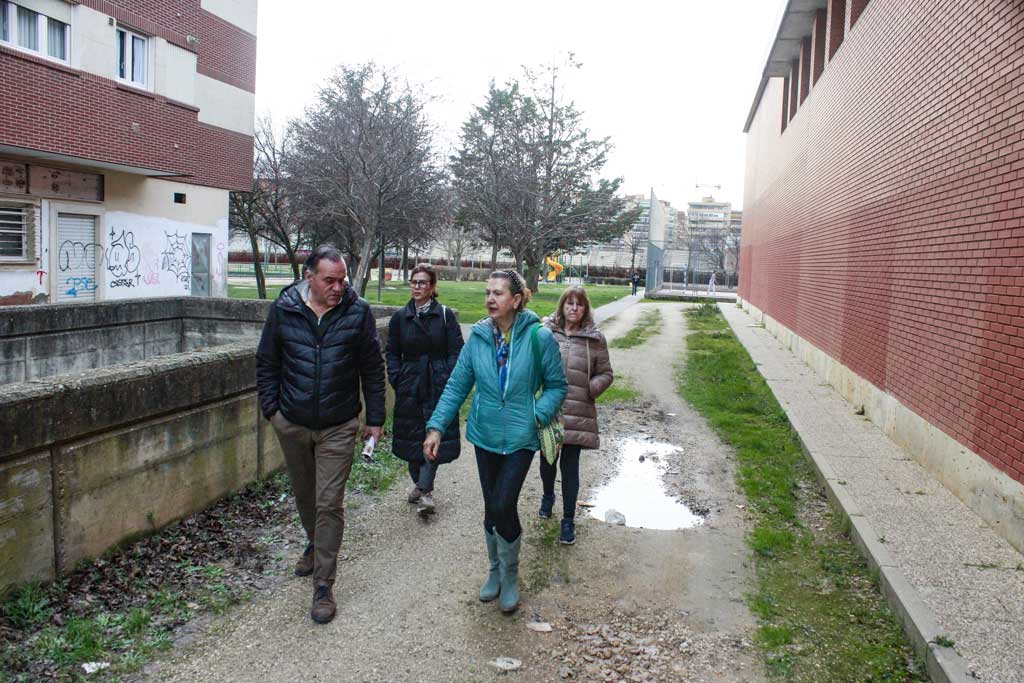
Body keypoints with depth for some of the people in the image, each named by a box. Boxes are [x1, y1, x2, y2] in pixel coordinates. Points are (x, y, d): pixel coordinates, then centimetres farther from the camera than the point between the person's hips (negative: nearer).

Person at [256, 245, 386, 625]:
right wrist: (271, 407, 0)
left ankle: (323, 585, 7)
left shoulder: (358, 312, -9)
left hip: (338, 427, -3)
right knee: (304, 494, 20)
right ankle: (315, 545, 48)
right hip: (292, 424, 3)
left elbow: (372, 369, -1)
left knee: (329, 503, -3)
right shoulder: (283, 309, -5)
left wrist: (375, 418, 0)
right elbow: (266, 363, 6)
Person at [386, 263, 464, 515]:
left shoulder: (445, 315, -1)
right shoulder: (400, 318, 5)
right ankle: (418, 482, 28)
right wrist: (397, 379, -2)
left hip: (438, 388, -2)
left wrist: (447, 381, -10)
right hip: (410, 387, 3)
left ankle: (425, 490, -3)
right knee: (411, 436, 9)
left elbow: (456, 351, -2)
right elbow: (392, 353, 10)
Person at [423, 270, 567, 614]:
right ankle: (495, 571, 36)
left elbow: (556, 385, -4)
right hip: (485, 434, 4)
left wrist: (537, 415, -19)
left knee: (504, 505, -9)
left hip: (520, 437, -3)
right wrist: (436, 426, -8)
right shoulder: (478, 336, -4)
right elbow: (457, 385, -1)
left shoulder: (539, 337, -13)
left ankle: (510, 577, 17)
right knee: (491, 507, 14)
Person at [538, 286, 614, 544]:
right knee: (547, 460, 17)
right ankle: (548, 496, 47)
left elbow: (606, 374, 6)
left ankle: (568, 520, 17)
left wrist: (589, 389, -10)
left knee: (570, 467, 4)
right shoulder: (545, 332, -1)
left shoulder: (595, 339, 0)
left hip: (577, 413, -1)